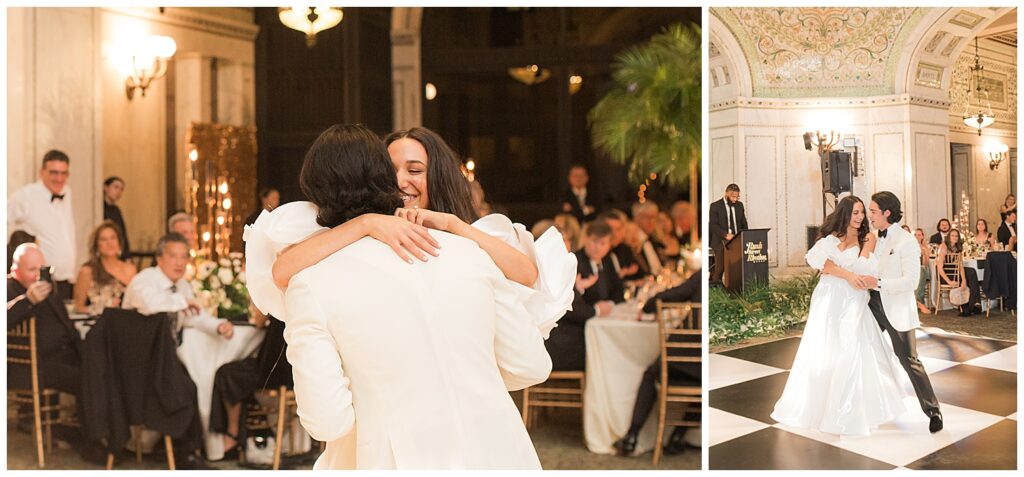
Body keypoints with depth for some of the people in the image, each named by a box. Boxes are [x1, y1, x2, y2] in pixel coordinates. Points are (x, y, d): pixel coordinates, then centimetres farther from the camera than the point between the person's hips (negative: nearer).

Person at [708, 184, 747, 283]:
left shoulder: (739, 205, 13)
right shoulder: (715, 206, -3)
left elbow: (744, 224, 16)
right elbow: (713, 225, -10)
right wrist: (725, 235, -24)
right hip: (721, 242, -4)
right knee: (720, 267, -6)